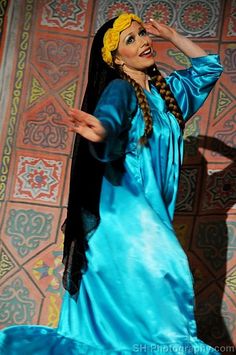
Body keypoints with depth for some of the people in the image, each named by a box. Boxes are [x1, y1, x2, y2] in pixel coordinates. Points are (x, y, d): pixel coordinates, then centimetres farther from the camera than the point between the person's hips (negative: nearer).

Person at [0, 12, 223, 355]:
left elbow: (209, 66, 28)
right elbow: (108, 118, -29)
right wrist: (100, 132, -52)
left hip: (150, 207, 7)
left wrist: (171, 35, 23)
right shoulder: (120, 89, -7)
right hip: (123, 201, -7)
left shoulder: (164, 89, 16)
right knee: (160, 274, -23)